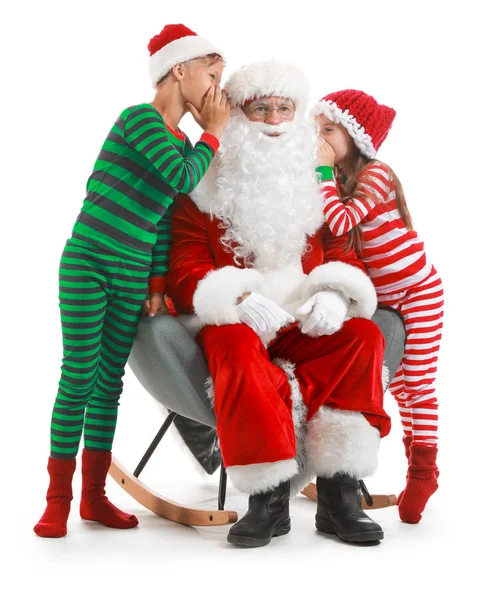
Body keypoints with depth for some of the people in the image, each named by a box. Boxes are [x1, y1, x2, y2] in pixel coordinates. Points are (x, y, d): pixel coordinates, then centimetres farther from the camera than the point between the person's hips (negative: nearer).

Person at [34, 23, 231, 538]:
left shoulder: (183, 144, 12)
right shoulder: (139, 119, -11)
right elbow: (182, 179, -22)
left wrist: (157, 284, 11)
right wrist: (213, 133, -7)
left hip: (133, 276, 7)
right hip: (87, 264, -7)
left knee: (110, 381, 9)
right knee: (78, 379, -5)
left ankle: (94, 496, 17)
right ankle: (58, 500, 4)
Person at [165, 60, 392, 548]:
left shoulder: (316, 189, 17)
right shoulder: (203, 189, 6)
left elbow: (344, 254, 11)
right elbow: (185, 271, -4)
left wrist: (334, 293, -15)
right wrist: (239, 298, -26)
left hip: (304, 327, 3)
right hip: (231, 323, -3)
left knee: (364, 336, -26)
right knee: (236, 346, -38)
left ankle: (337, 494, -29)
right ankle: (270, 499, -33)